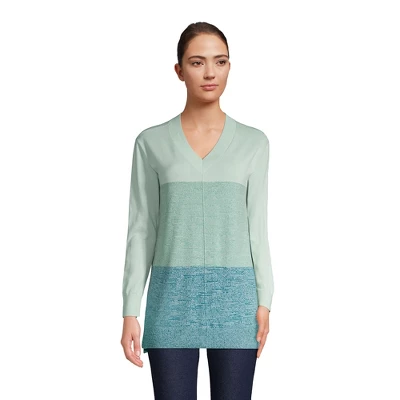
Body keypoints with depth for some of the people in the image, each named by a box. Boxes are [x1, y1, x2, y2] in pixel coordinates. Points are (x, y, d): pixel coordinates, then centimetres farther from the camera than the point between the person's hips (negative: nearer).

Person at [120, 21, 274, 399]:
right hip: (172, 296, 0)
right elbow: (141, 230, 4)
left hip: (234, 297, 1)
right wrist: (130, 311, 0)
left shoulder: (253, 141, 6)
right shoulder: (151, 142, 4)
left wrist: (264, 301, -1)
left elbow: (257, 226, 6)